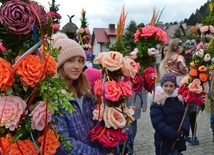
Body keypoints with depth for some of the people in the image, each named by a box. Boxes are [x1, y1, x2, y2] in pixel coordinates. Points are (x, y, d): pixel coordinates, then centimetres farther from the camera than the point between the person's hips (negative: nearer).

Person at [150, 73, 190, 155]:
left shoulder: (179, 99, 4)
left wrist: (184, 129, -17)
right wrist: (172, 134, -23)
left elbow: (185, 115, 2)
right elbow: (158, 123, -19)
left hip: (178, 140, 5)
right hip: (164, 142, -5)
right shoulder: (156, 104, -13)